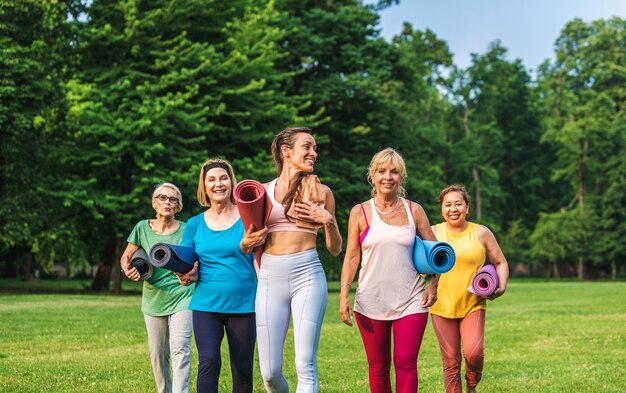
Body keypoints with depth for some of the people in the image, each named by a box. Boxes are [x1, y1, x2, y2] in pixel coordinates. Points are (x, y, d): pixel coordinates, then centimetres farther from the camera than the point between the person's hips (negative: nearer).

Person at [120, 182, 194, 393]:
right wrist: (128, 270, -14)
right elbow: (125, 257, 8)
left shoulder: (185, 230, -4)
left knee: (180, 349, -16)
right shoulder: (143, 228, 1)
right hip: (153, 299, 3)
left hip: (181, 298, -3)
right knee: (158, 354, 11)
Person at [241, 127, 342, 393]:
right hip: (270, 278, 1)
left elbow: (335, 250, 11)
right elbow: (246, 245, 16)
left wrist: (328, 221, -7)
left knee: (305, 367, -9)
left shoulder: (320, 191, 9)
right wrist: (249, 242, -6)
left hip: (307, 274, -1)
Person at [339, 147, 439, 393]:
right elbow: (351, 257, 3)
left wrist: (433, 284, -1)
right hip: (371, 301, 0)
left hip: (410, 301, 0)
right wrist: (344, 295, -5)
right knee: (378, 366, 7)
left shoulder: (414, 211, 5)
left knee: (405, 362, -10)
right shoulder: (360, 212, 3)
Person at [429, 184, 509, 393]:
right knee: (451, 362, 2)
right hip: (442, 306, 1)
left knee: (473, 352, -18)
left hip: (473, 305, -1)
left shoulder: (481, 233, 1)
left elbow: (500, 263, 9)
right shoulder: (433, 232, 2)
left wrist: (501, 286, -9)